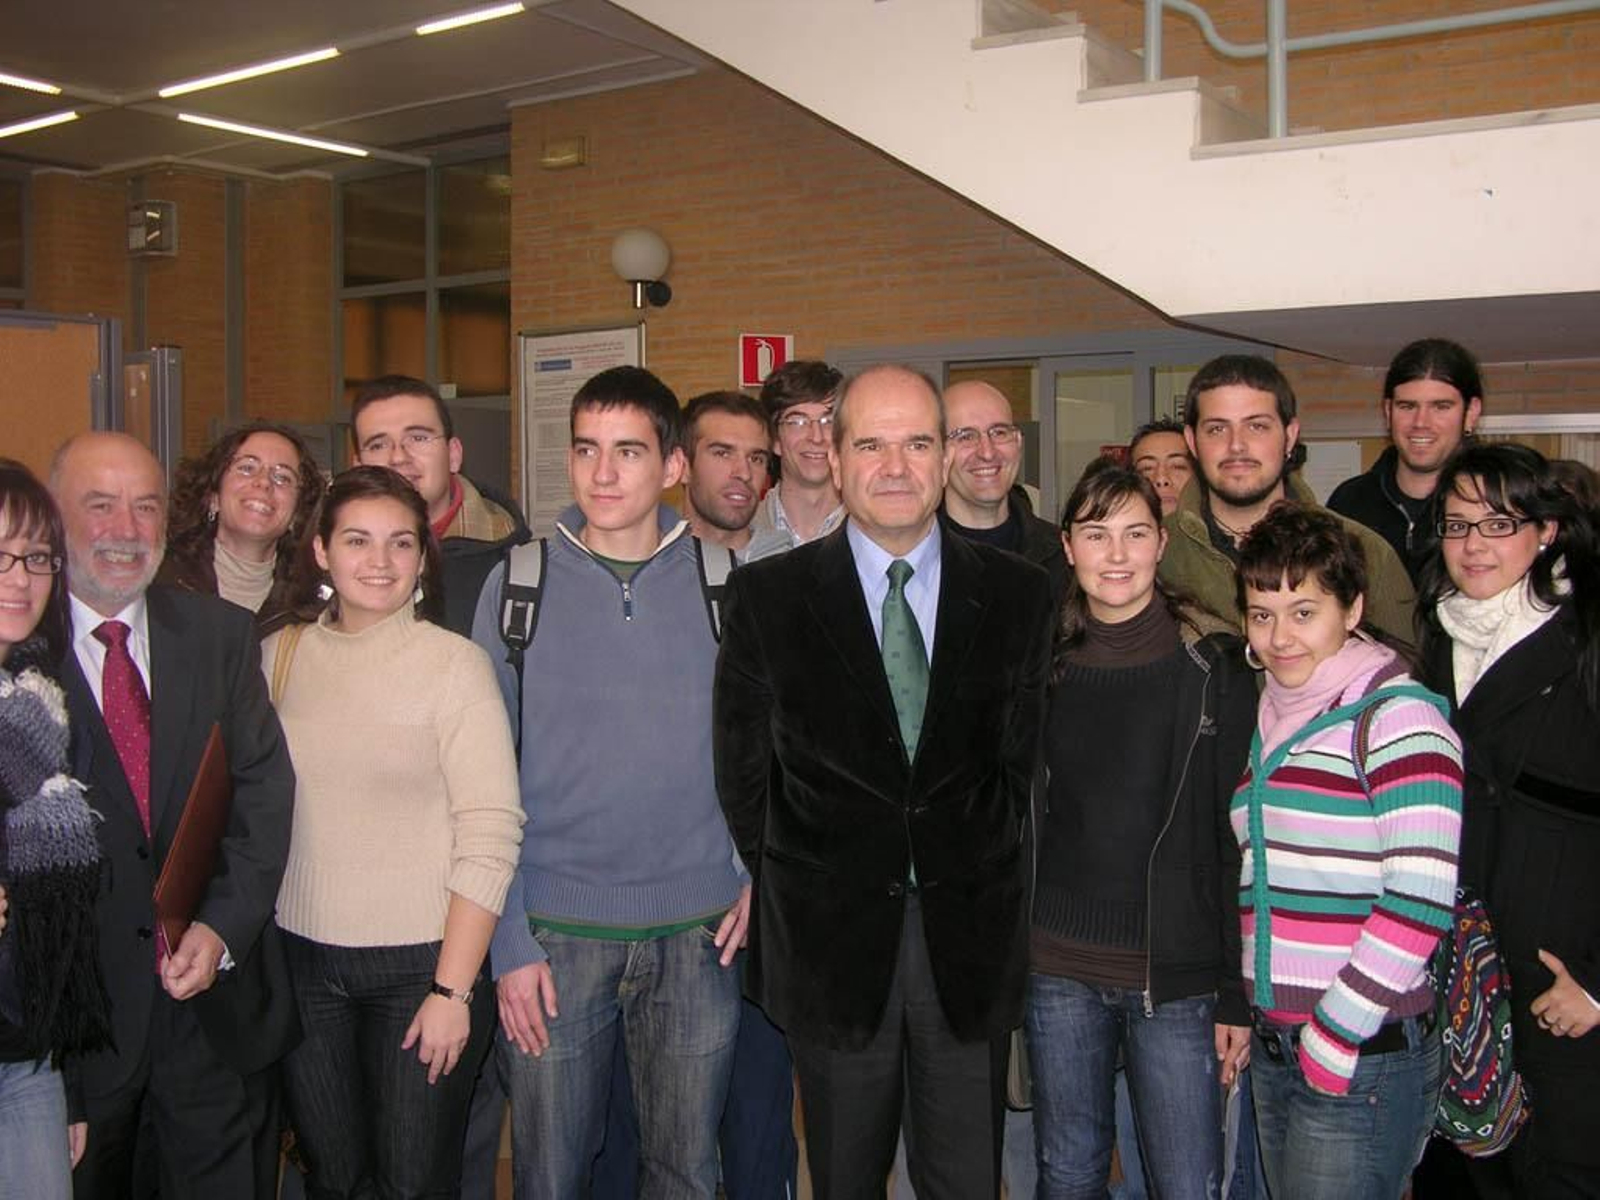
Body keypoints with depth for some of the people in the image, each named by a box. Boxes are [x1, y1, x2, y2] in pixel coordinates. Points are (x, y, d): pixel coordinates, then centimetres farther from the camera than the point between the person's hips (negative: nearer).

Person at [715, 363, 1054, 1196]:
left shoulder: (1018, 594, 2)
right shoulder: (765, 596, -2)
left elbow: (1022, 759, 6)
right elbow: (742, 774, 4)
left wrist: (980, 876, 5)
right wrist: (794, 889, 8)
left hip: (971, 941, 1)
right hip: (829, 940, -1)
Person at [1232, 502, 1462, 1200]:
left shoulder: (1395, 713, -11)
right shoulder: (1266, 718, 11)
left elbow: (1420, 897, -18)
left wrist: (1333, 1036, -15)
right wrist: (1240, 1009, 9)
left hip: (1366, 1056, -7)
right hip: (1274, 1045, 7)